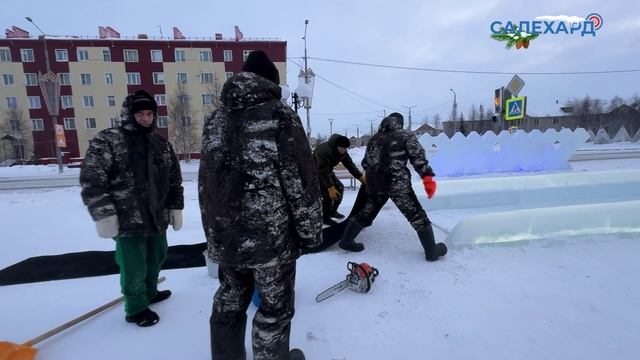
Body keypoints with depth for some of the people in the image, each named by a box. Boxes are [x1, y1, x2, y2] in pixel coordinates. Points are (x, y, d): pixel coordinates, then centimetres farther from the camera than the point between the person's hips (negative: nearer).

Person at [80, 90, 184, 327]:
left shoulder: (162, 145, 10)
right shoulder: (107, 140, -7)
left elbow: (174, 180, 14)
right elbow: (91, 180, -12)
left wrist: (176, 207, 9)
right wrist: (103, 214, -16)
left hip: (157, 218, 6)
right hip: (127, 221, -6)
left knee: (156, 258, 20)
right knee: (134, 267, 5)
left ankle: (149, 292, 45)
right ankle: (136, 308, 27)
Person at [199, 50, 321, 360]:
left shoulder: (215, 120, 9)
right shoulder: (280, 115, -10)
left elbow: (204, 184, 13)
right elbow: (301, 181, -13)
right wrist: (311, 231, -2)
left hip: (223, 237, 6)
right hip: (271, 237, -6)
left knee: (229, 301, 23)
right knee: (274, 307, 13)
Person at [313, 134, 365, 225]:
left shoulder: (343, 152, -11)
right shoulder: (323, 151, -36)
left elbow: (350, 165, -7)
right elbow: (323, 172, -37)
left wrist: (361, 177, -17)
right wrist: (330, 188, -41)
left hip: (327, 172, 8)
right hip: (316, 173, -8)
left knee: (339, 187, 3)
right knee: (328, 194, -18)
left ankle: (332, 211, 21)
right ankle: (325, 218, -1)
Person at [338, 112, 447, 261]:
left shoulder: (374, 138, 18)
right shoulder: (406, 135, 6)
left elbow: (365, 163, 20)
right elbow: (418, 157, -8)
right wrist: (428, 177, -11)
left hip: (374, 183, 5)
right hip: (398, 184, -5)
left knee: (367, 213, 21)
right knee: (417, 216, 8)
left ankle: (346, 241, 28)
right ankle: (432, 251, 15)